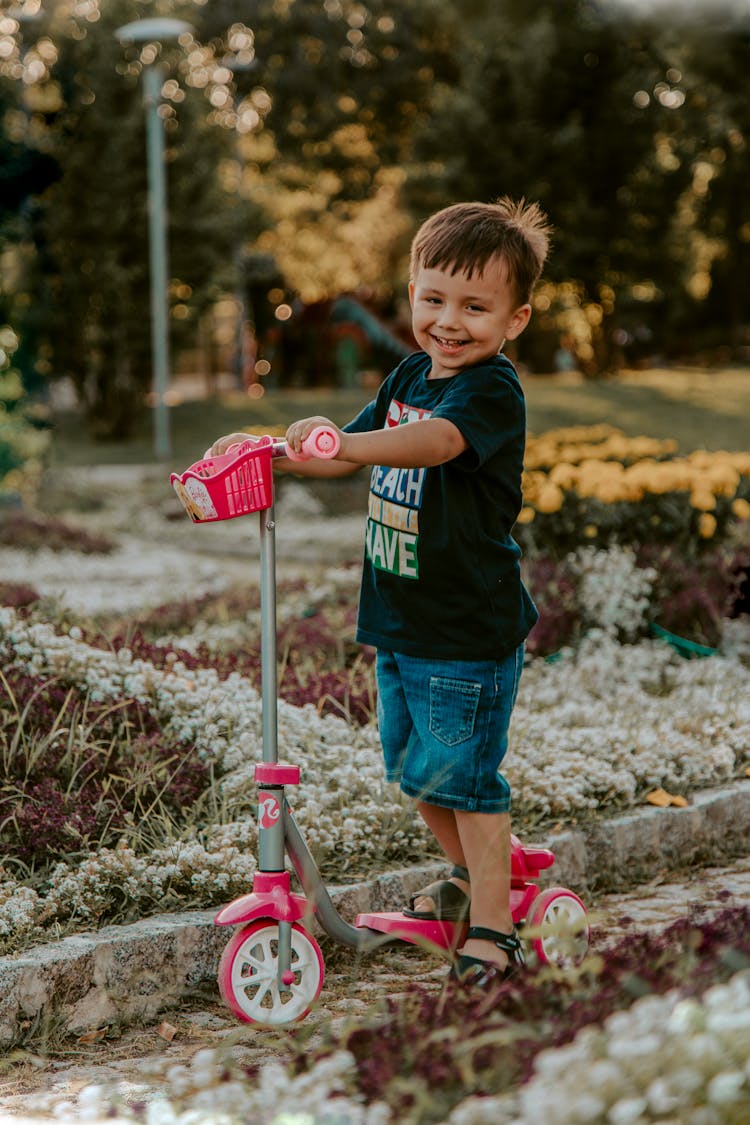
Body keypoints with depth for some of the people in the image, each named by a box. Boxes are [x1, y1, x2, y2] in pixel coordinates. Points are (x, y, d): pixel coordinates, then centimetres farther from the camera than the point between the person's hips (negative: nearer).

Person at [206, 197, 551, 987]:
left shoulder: (493, 390, -18)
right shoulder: (408, 376, 8)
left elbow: (435, 442, -37)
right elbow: (351, 456, 16)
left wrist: (347, 442, -51)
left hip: (470, 630, -8)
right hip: (398, 620, 8)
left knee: (464, 774, -2)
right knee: (413, 764, 20)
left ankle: (492, 928, 9)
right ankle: (467, 874, 42)